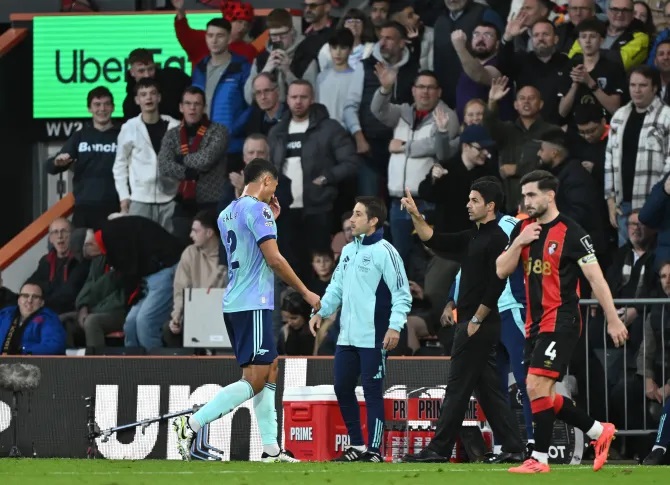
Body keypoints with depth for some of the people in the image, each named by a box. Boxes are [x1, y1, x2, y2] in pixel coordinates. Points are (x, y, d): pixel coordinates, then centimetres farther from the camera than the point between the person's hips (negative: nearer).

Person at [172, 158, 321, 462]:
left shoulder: (227, 214, 16)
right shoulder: (257, 209, -10)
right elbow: (274, 259, -14)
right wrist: (305, 292, -6)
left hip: (234, 305, 10)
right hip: (253, 304, -10)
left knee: (270, 371, 12)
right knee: (254, 380, -10)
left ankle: (271, 449, 9)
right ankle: (191, 425, -18)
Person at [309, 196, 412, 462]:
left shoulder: (384, 252, -9)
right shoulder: (348, 250, 15)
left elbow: (402, 293, -12)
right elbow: (337, 286, 22)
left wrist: (395, 326, -20)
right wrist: (321, 311, 9)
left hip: (373, 338, -8)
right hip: (347, 337, 8)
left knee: (372, 391, -5)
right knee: (342, 388, 10)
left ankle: (374, 450, 0)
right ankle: (357, 446, 20)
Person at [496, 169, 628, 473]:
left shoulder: (571, 232, -10)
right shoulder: (523, 229, 10)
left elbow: (595, 278, -9)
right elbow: (501, 271, 8)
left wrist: (613, 320, -10)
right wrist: (519, 243, -9)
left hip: (561, 321, -8)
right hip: (535, 323, 8)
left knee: (537, 386, -15)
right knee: (542, 393, 8)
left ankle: (539, 459, -10)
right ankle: (598, 431, 23)